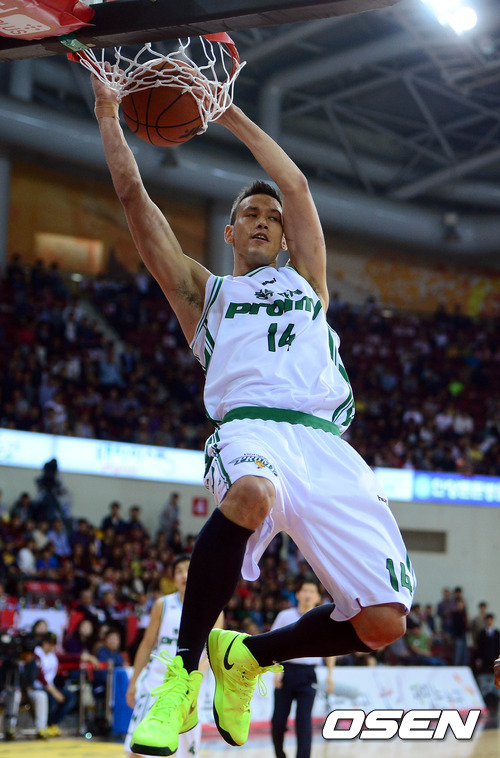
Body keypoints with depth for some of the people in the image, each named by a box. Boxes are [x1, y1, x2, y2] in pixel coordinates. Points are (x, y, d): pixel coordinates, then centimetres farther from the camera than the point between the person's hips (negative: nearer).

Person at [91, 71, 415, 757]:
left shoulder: (305, 279, 33)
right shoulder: (204, 291, 28)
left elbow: (296, 184, 26)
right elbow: (134, 195, 24)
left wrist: (229, 113, 30)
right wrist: (109, 113, 26)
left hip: (328, 446, 3)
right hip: (251, 426, -3)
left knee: (383, 623, -14)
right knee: (252, 493, -43)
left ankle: (246, 655, 13)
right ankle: (185, 667, -28)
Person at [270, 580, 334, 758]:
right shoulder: (285, 616, 3)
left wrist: (330, 674, 9)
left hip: (308, 673, 0)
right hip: (286, 670, 0)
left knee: (304, 720, -9)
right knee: (278, 720, -2)